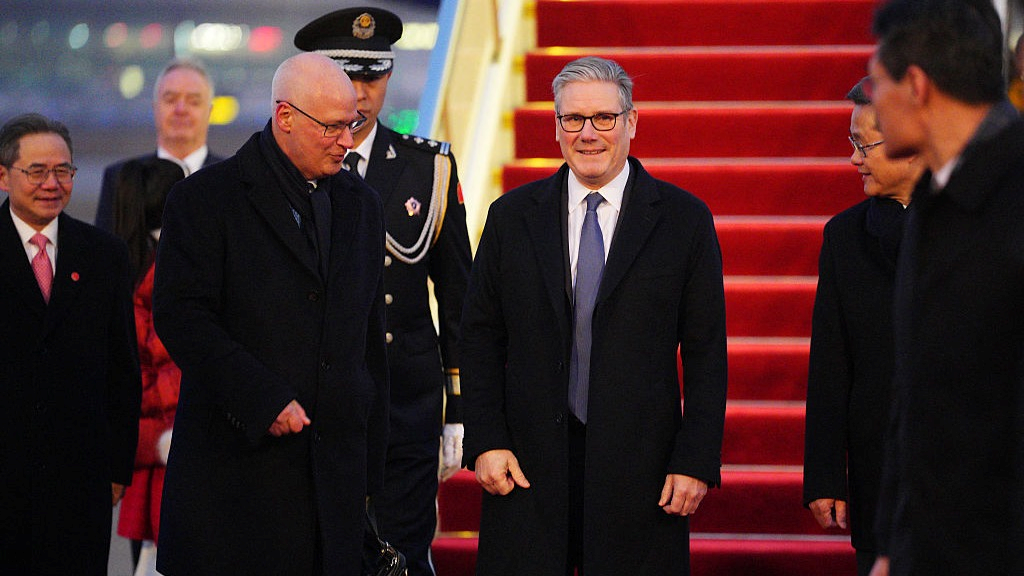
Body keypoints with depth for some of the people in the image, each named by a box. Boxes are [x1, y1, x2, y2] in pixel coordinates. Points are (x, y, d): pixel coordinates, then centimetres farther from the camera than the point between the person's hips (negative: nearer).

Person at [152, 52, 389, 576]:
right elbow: (180, 316, -11)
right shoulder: (205, 198, -2)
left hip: (336, 467, 5)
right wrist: (264, 400, -19)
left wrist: (370, 467, 15)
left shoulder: (360, 204, 15)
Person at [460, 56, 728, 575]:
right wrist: (485, 442, -2)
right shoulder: (512, 216, 8)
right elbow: (481, 338, 9)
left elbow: (705, 353, 1)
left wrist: (697, 461, -6)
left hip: (640, 464, -1)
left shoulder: (684, 219, 2)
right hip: (528, 464, 1)